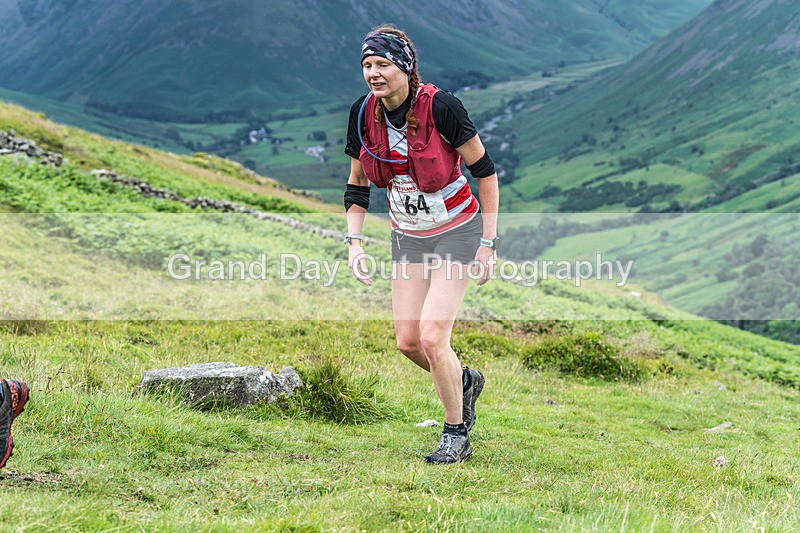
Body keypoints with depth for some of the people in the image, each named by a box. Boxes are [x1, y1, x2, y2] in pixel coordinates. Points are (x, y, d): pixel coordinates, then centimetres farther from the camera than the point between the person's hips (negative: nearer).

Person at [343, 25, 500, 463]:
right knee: (407, 342, 2)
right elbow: (357, 183, 7)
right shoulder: (363, 113, -7)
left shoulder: (440, 106, -22)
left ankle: (456, 435, 7)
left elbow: (484, 169, -13)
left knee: (432, 338, -14)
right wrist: (354, 242, -3)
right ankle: (464, 381, 34)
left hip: (457, 232, -5)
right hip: (408, 237, 5)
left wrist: (488, 242, -13)